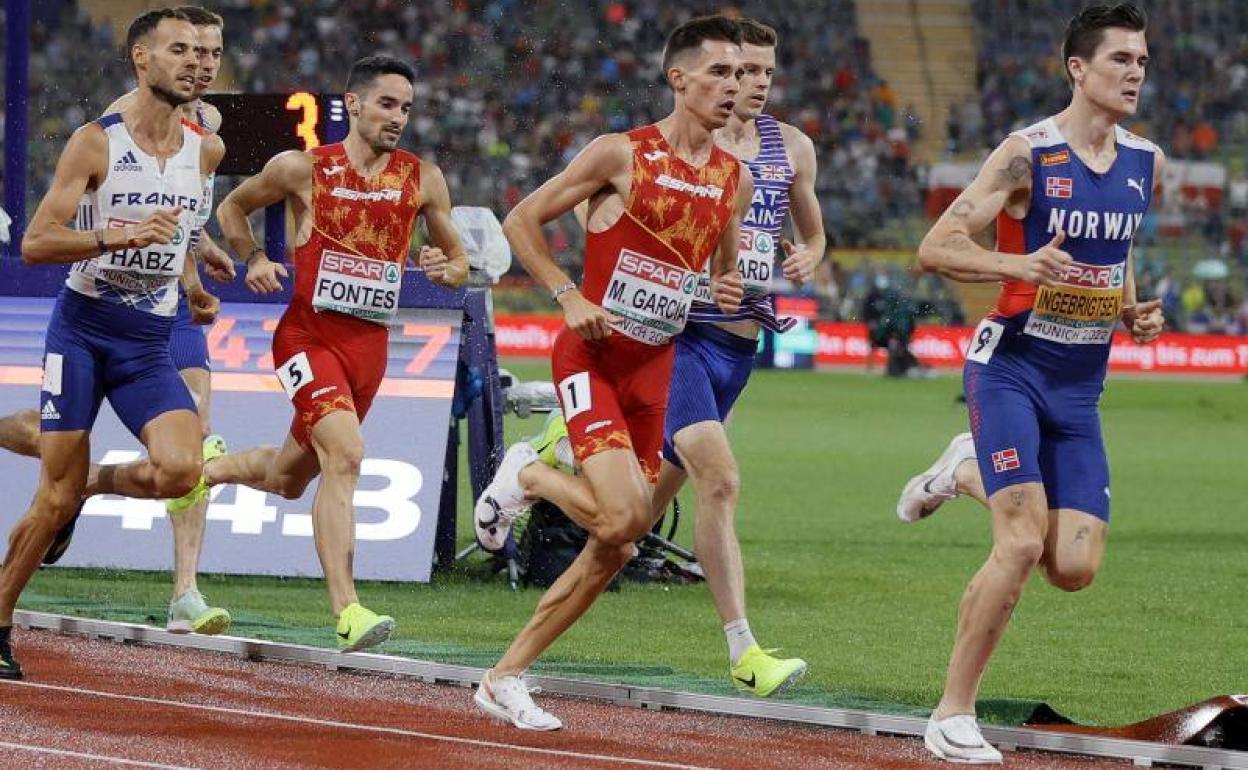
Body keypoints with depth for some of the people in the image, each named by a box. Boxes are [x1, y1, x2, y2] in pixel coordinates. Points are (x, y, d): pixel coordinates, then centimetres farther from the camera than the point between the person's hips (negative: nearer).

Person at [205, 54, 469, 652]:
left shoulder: (423, 180, 4)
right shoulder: (302, 169, -3)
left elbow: (460, 261, 14)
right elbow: (232, 208, 14)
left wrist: (445, 269, -9)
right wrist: (254, 259, -4)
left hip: (370, 346, 5)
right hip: (309, 334, -5)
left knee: (287, 479, 17)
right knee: (345, 453, -25)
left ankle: (203, 471, 49)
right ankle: (347, 613, -29)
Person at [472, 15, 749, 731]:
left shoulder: (736, 180, 8)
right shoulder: (621, 154, -8)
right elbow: (521, 222, -3)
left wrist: (729, 294, 0)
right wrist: (570, 297, -13)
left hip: (656, 370, 6)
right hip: (591, 357, -6)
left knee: (614, 549, 4)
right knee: (624, 516, -24)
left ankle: (505, 678, 15)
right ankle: (527, 475, 7)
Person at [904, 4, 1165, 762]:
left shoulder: (1146, 162, 5)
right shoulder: (1029, 154, -13)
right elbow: (935, 249, -14)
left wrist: (1136, 308, 6)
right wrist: (1021, 264, -30)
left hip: (1081, 386, 6)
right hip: (1012, 366, -6)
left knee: (1076, 567, -2)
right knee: (1022, 544, -19)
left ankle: (971, 471, 27)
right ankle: (953, 715, -6)